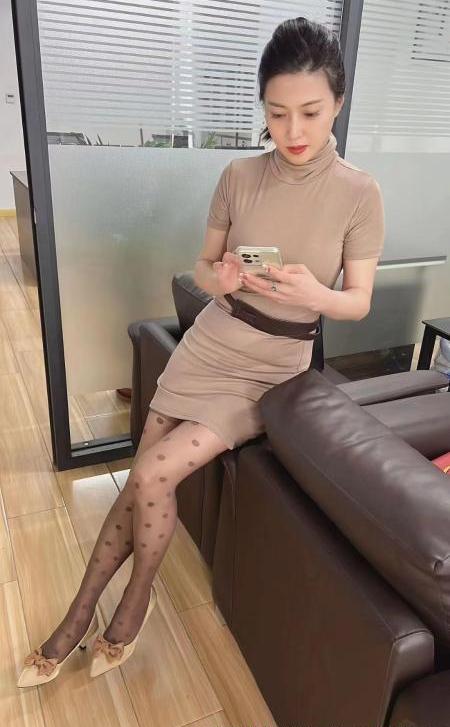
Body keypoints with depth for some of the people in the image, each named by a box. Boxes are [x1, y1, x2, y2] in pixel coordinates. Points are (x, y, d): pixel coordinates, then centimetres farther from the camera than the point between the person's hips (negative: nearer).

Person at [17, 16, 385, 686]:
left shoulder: (359, 193, -9)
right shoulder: (238, 176, -2)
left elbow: (359, 302, -5)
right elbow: (203, 264, 6)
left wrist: (313, 294, -26)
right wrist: (217, 279, -17)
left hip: (272, 372, -3)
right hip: (207, 347, 3)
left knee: (151, 475, -14)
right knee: (140, 480, 2)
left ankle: (137, 598, 17)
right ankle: (80, 615, 24)